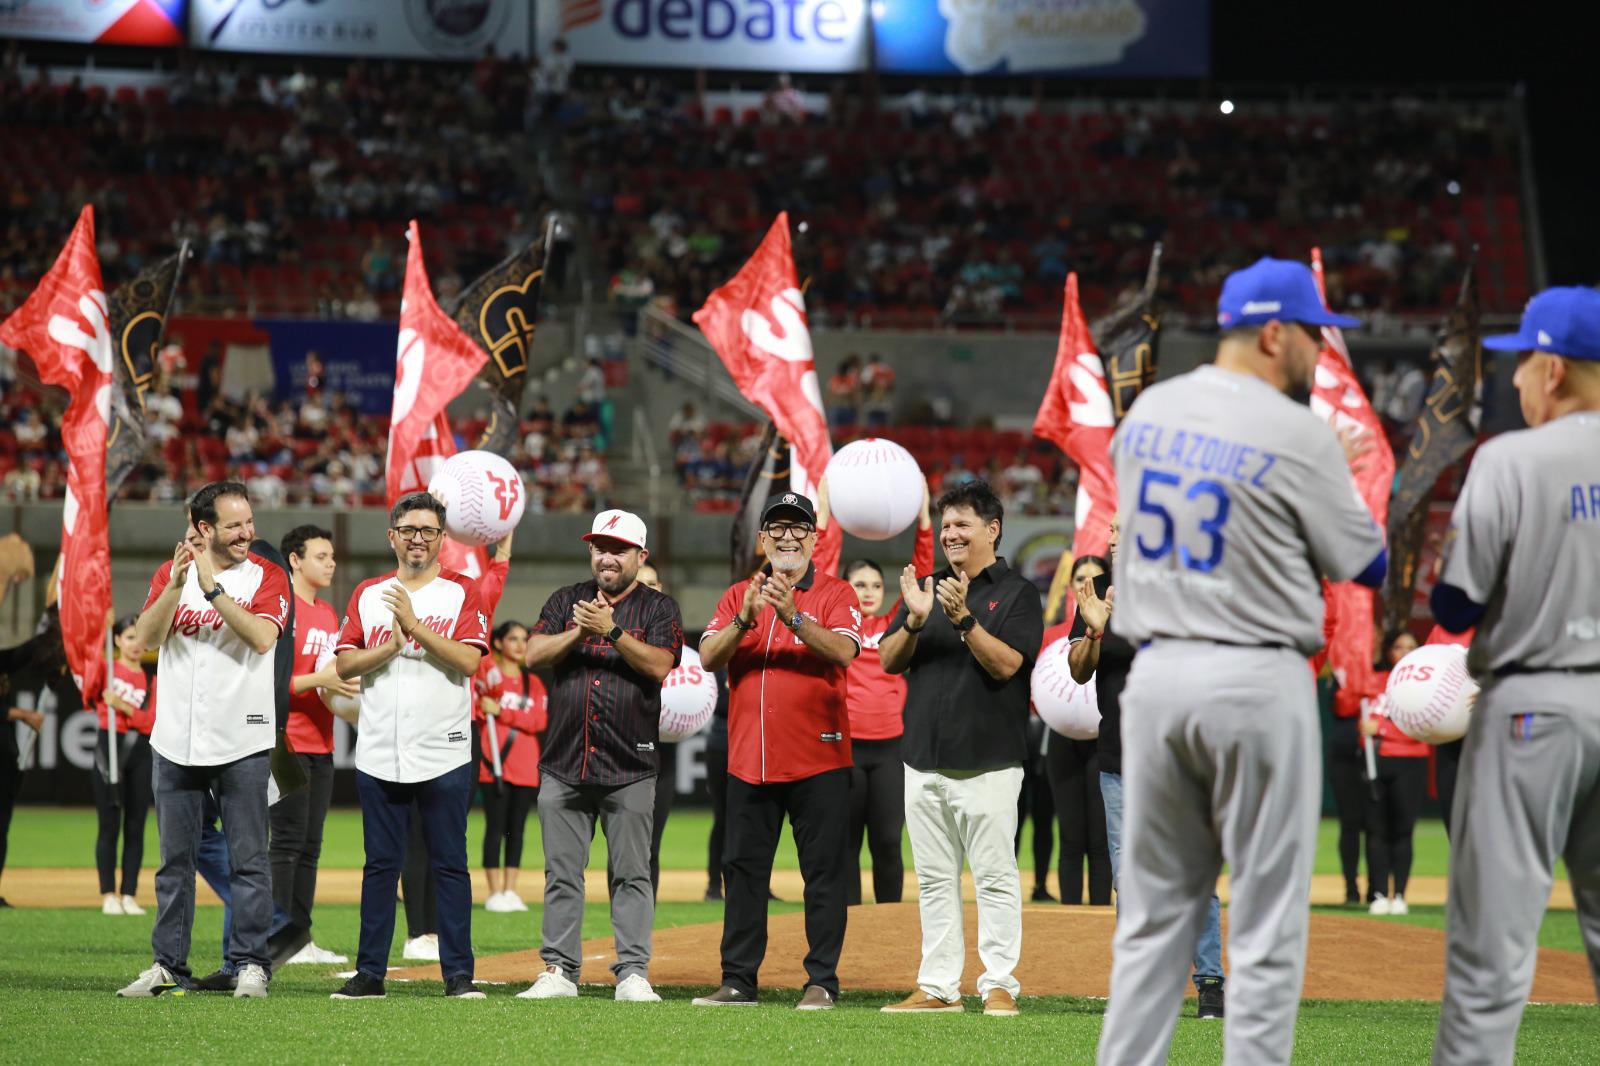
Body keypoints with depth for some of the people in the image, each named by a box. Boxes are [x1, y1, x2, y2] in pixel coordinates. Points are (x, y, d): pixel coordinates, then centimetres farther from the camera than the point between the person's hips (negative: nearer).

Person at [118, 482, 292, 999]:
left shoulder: (266, 577, 0)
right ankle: (167, 964, 15)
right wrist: (176, 586, -22)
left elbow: (262, 636, -17)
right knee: (174, 859, 8)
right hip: (177, 739, 3)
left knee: (248, 858, -2)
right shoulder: (172, 571, 7)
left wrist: (212, 587, -21)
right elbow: (147, 637, -7)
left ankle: (250, 963, 3)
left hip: (242, 742, -2)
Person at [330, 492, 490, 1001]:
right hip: (379, 755, 2)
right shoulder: (368, 594, 12)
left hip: (445, 755, -2)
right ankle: (369, 974, 9)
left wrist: (415, 625, -14)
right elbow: (345, 664, 4)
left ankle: (459, 973, 2)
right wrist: (392, 645, -11)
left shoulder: (461, 592, 3)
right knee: (380, 864, 5)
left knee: (450, 864, 0)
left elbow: (469, 659, -11)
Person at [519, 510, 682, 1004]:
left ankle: (633, 973, 0)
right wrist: (580, 631, -14)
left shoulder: (658, 608, 5)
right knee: (562, 873, 4)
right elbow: (534, 653, 0)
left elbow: (659, 665, -11)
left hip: (630, 767, -3)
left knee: (631, 874, -1)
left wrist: (610, 631, -19)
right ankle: (559, 971, 8)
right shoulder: (566, 601, 14)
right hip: (564, 764, 3)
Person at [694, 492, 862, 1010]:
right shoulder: (738, 596, 12)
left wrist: (794, 618, -28)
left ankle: (822, 981, 2)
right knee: (742, 869, 5)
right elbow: (708, 657, -2)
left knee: (824, 872, -2)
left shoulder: (835, 594, 2)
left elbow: (844, 652, -16)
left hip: (818, 761, -3)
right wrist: (745, 620, -19)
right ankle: (738, 981, 10)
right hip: (749, 760, 3)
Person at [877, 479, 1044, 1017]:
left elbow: (1006, 663, -12)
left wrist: (963, 619, -23)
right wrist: (915, 619, -9)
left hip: (987, 764, -5)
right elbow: (889, 660, 9)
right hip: (924, 759, 6)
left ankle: (999, 985, -3)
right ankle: (938, 987, 11)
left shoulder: (1017, 592, 0)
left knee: (995, 877, -5)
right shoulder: (928, 586, 16)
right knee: (934, 881, 7)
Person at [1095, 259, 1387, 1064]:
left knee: (1155, 915, 11)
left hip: (1155, 673, 6)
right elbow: (1362, 562, 0)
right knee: (1268, 923, 1)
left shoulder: (1146, 411, 8)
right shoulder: (1297, 434, -10)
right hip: (1259, 681, -6)